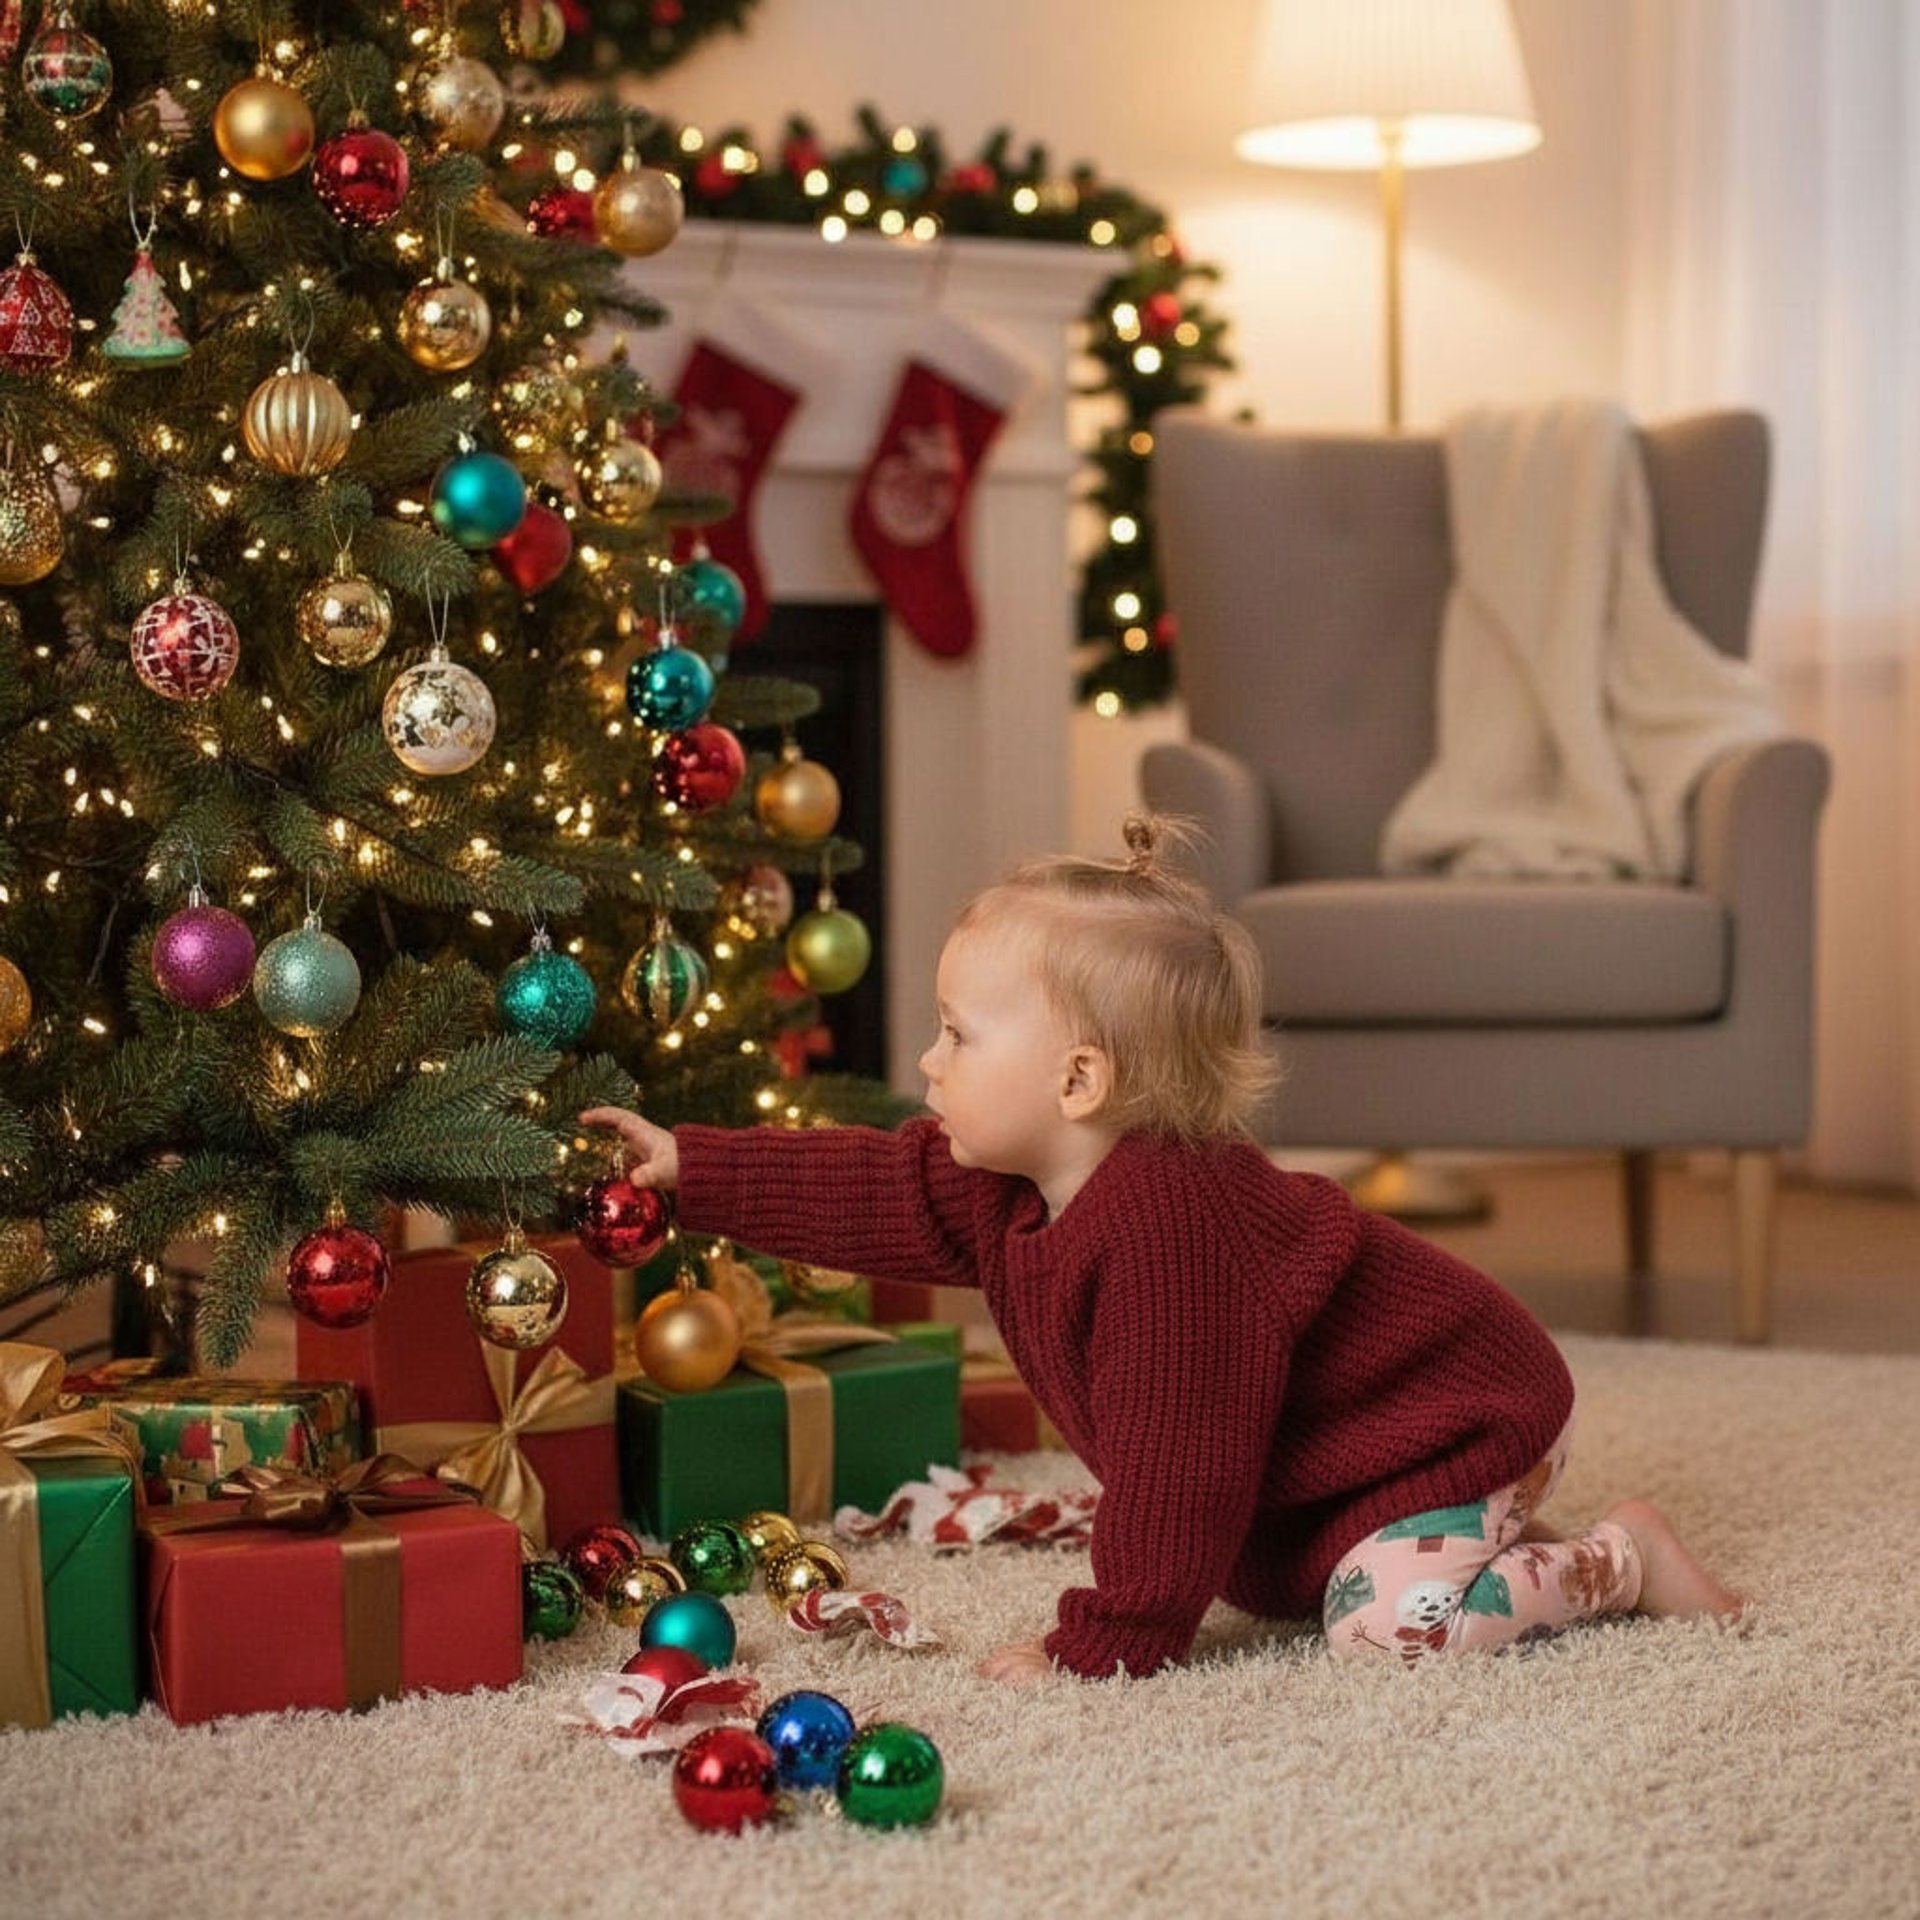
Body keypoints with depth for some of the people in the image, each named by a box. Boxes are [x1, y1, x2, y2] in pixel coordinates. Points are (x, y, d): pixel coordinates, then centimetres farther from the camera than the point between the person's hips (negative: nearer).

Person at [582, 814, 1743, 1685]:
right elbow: (872, 1194, 5)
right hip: (1314, 1458, 10)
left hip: (1460, 1415, -10)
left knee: (1393, 1625, -25)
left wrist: (1106, 1645, -25)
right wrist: (687, 1167, 4)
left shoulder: (1163, 1220, -36)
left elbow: (1175, 1462, -33)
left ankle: (1622, 1561, -2)